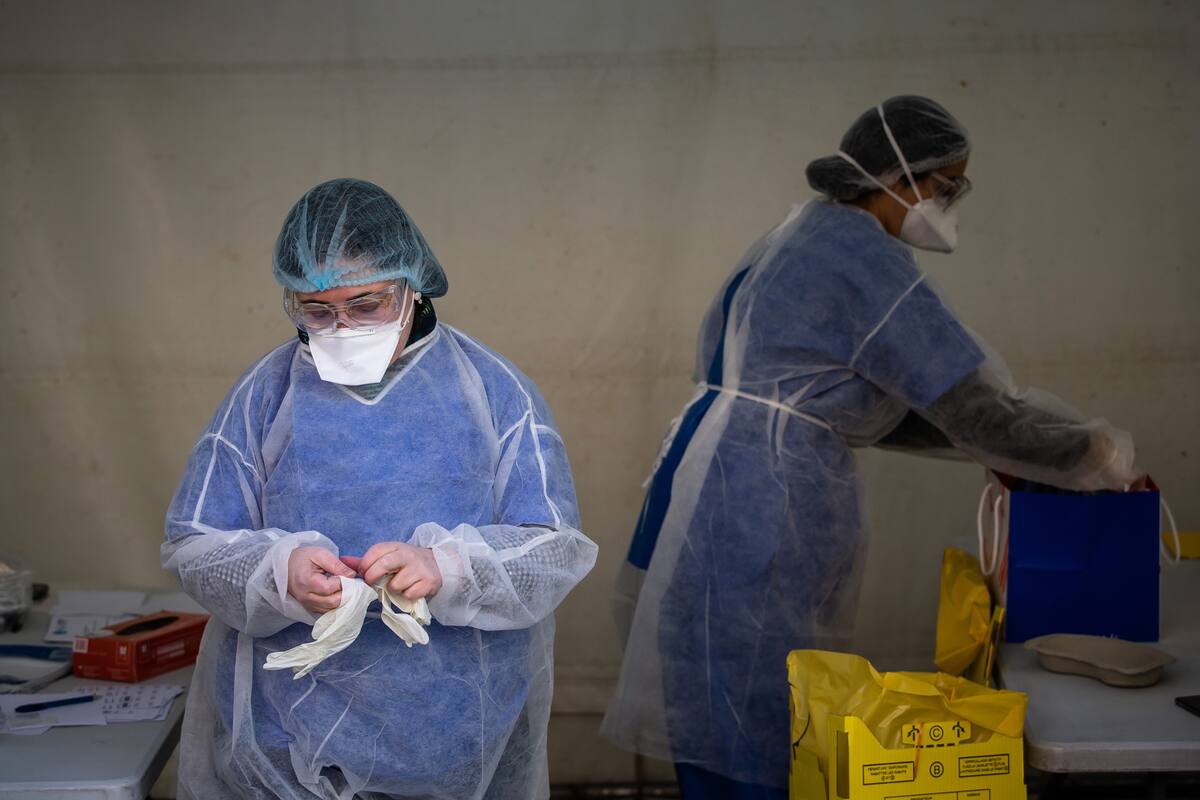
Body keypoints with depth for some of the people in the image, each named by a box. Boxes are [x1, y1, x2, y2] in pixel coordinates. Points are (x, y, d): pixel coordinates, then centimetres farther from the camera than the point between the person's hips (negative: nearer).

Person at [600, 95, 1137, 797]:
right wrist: (1098, 452, 1)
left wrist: (989, 444, 15)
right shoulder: (865, 259, -14)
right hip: (755, 508, -10)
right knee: (757, 732, -3)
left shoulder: (815, 233, 17)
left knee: (722, 727, 15)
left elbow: (868, 408, 21)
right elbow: (980, 410, -14)